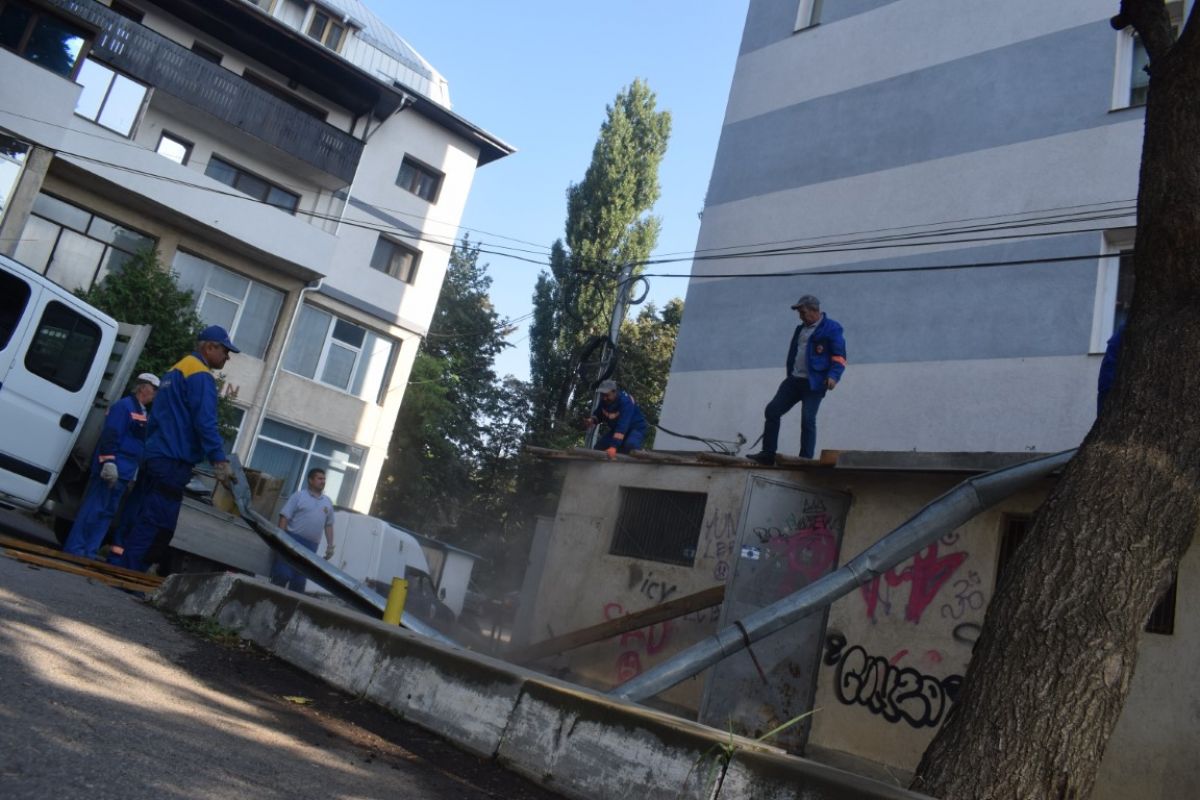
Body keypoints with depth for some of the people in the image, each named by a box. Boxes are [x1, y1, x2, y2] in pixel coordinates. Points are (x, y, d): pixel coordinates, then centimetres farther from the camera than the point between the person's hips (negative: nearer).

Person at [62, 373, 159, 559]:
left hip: (123, 472, 10)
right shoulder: (124, 406, -9)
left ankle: (88, 552, 14)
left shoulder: (141, 411, 20)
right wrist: (108, 461, -25)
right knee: (93, 509, -8)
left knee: (106, 512, 10)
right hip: (112, 469, -10)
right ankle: (74, 549, -3)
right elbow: (110, 436, -18)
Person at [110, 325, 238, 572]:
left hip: (156, 457, 10)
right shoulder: (201, 376, -10)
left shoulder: (175, 370, 21)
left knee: (146, 518, 13)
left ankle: (121, 564, 14)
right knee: (156, 521, -7)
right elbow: (205, 422, -20)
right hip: (174, 461, -10)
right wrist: (219, 460, -23)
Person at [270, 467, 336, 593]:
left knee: (299, 580, 6)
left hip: (311, 545, 4)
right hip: (293, 540, -4)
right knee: (282, 574, -6)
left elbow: (329, 525, 18)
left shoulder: (328, 502, 14)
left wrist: (330, 546, 11)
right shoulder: (299, 495, -1)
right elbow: (284, 516, -5)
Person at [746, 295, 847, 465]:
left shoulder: (832, 329, -5)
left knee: (808, 420, -9)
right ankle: (768, 454, 4)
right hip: (794, 380, 8)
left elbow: (839, 357, -10)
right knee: (772, 410, 0)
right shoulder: (801, 329, 19)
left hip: (813, 383, -7)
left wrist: (833, 376, -25)